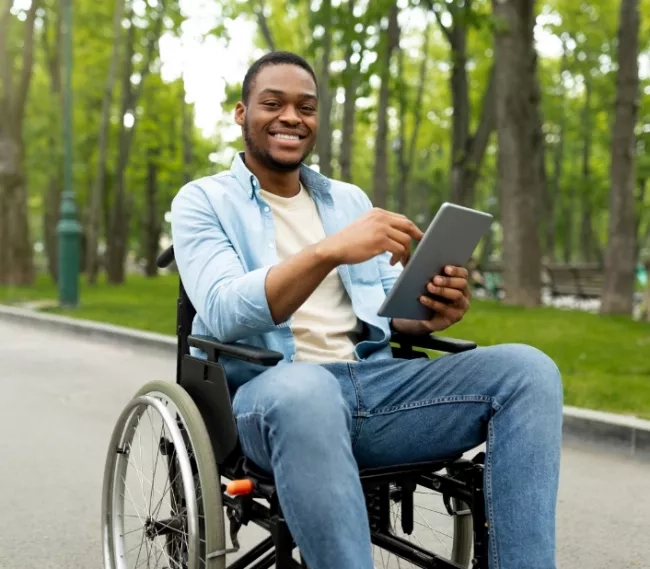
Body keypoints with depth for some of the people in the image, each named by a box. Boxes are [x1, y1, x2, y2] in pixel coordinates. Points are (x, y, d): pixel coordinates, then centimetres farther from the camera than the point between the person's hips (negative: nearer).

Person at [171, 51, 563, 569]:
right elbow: (223, 312, -14)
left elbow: (389, 312, 17)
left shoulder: (350, 199, 21)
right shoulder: (203, 201, 5)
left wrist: (429, 314, -9)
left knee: (527, 369, -18)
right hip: (273, 390, -5)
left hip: (373, 381, 5)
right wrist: (329, 251, -29)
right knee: (304, 389, -42)